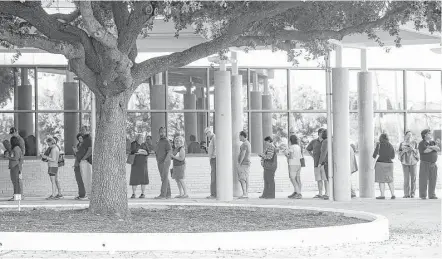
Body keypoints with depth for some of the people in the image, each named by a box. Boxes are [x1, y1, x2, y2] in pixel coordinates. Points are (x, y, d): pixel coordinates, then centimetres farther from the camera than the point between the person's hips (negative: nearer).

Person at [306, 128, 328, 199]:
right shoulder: (314, 142, 9)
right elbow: (307, 149, 26)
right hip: (317, 163, 4)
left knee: (326, 179, -7)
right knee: (319, 179, 6)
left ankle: (327, 194, -4)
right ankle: (320, 194, 11)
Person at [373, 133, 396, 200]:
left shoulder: (379, 145, -8)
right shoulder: (391, 146, 5)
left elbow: (374, 155, -5)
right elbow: (392, 156, 12)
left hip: (380, 163, -4)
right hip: (389, 164, 4)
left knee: (381, 180, -1)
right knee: (390, 180, 12)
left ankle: (382, 195, -4)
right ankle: (393, 195, 8)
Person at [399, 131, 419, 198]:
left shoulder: (414, 143, 5)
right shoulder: (402, 144, 6)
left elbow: (417, 152, 3)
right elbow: (400, 153, 7)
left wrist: (413, 149, -15)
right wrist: (404, 151, -12)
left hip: (413, 161, 0)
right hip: (405, 162, 0)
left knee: (413, 177, -3)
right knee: (406, 178, -5)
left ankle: (412, 193, 1)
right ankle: (406, 193, -2)